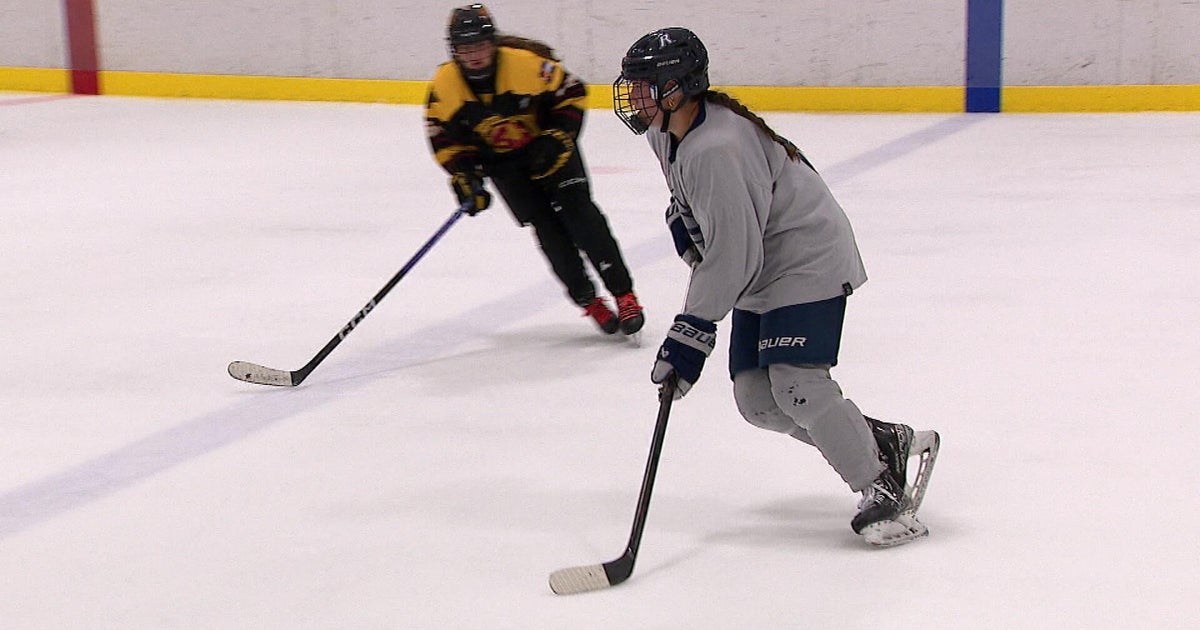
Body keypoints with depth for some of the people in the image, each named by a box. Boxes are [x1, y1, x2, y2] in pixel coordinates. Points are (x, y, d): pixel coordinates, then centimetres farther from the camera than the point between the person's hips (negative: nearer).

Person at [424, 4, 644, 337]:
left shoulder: (527, 63, -25)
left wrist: (558, 137, -19)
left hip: (548, 146, -2)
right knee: (546, 225, -10)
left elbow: (572, 93, -11)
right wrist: (464, 177, -16)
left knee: (578, 211, -14)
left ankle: (623, 294, -11)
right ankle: (588, 300, 1)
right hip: (501, 161, 2)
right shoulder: (444, 85, -17)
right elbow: (445, 139, -5)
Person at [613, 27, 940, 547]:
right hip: (760, 271, 10)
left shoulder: (717, 150, -30)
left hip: (808, 261, -10)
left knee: (797, 382, -22)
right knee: (756, 398, 2)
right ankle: (886, 444, 14)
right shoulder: (665, 131, 0)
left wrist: (693, 329, -25)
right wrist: (681, 218, 7)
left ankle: (883, 490, -8)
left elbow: (732, 256, -29)